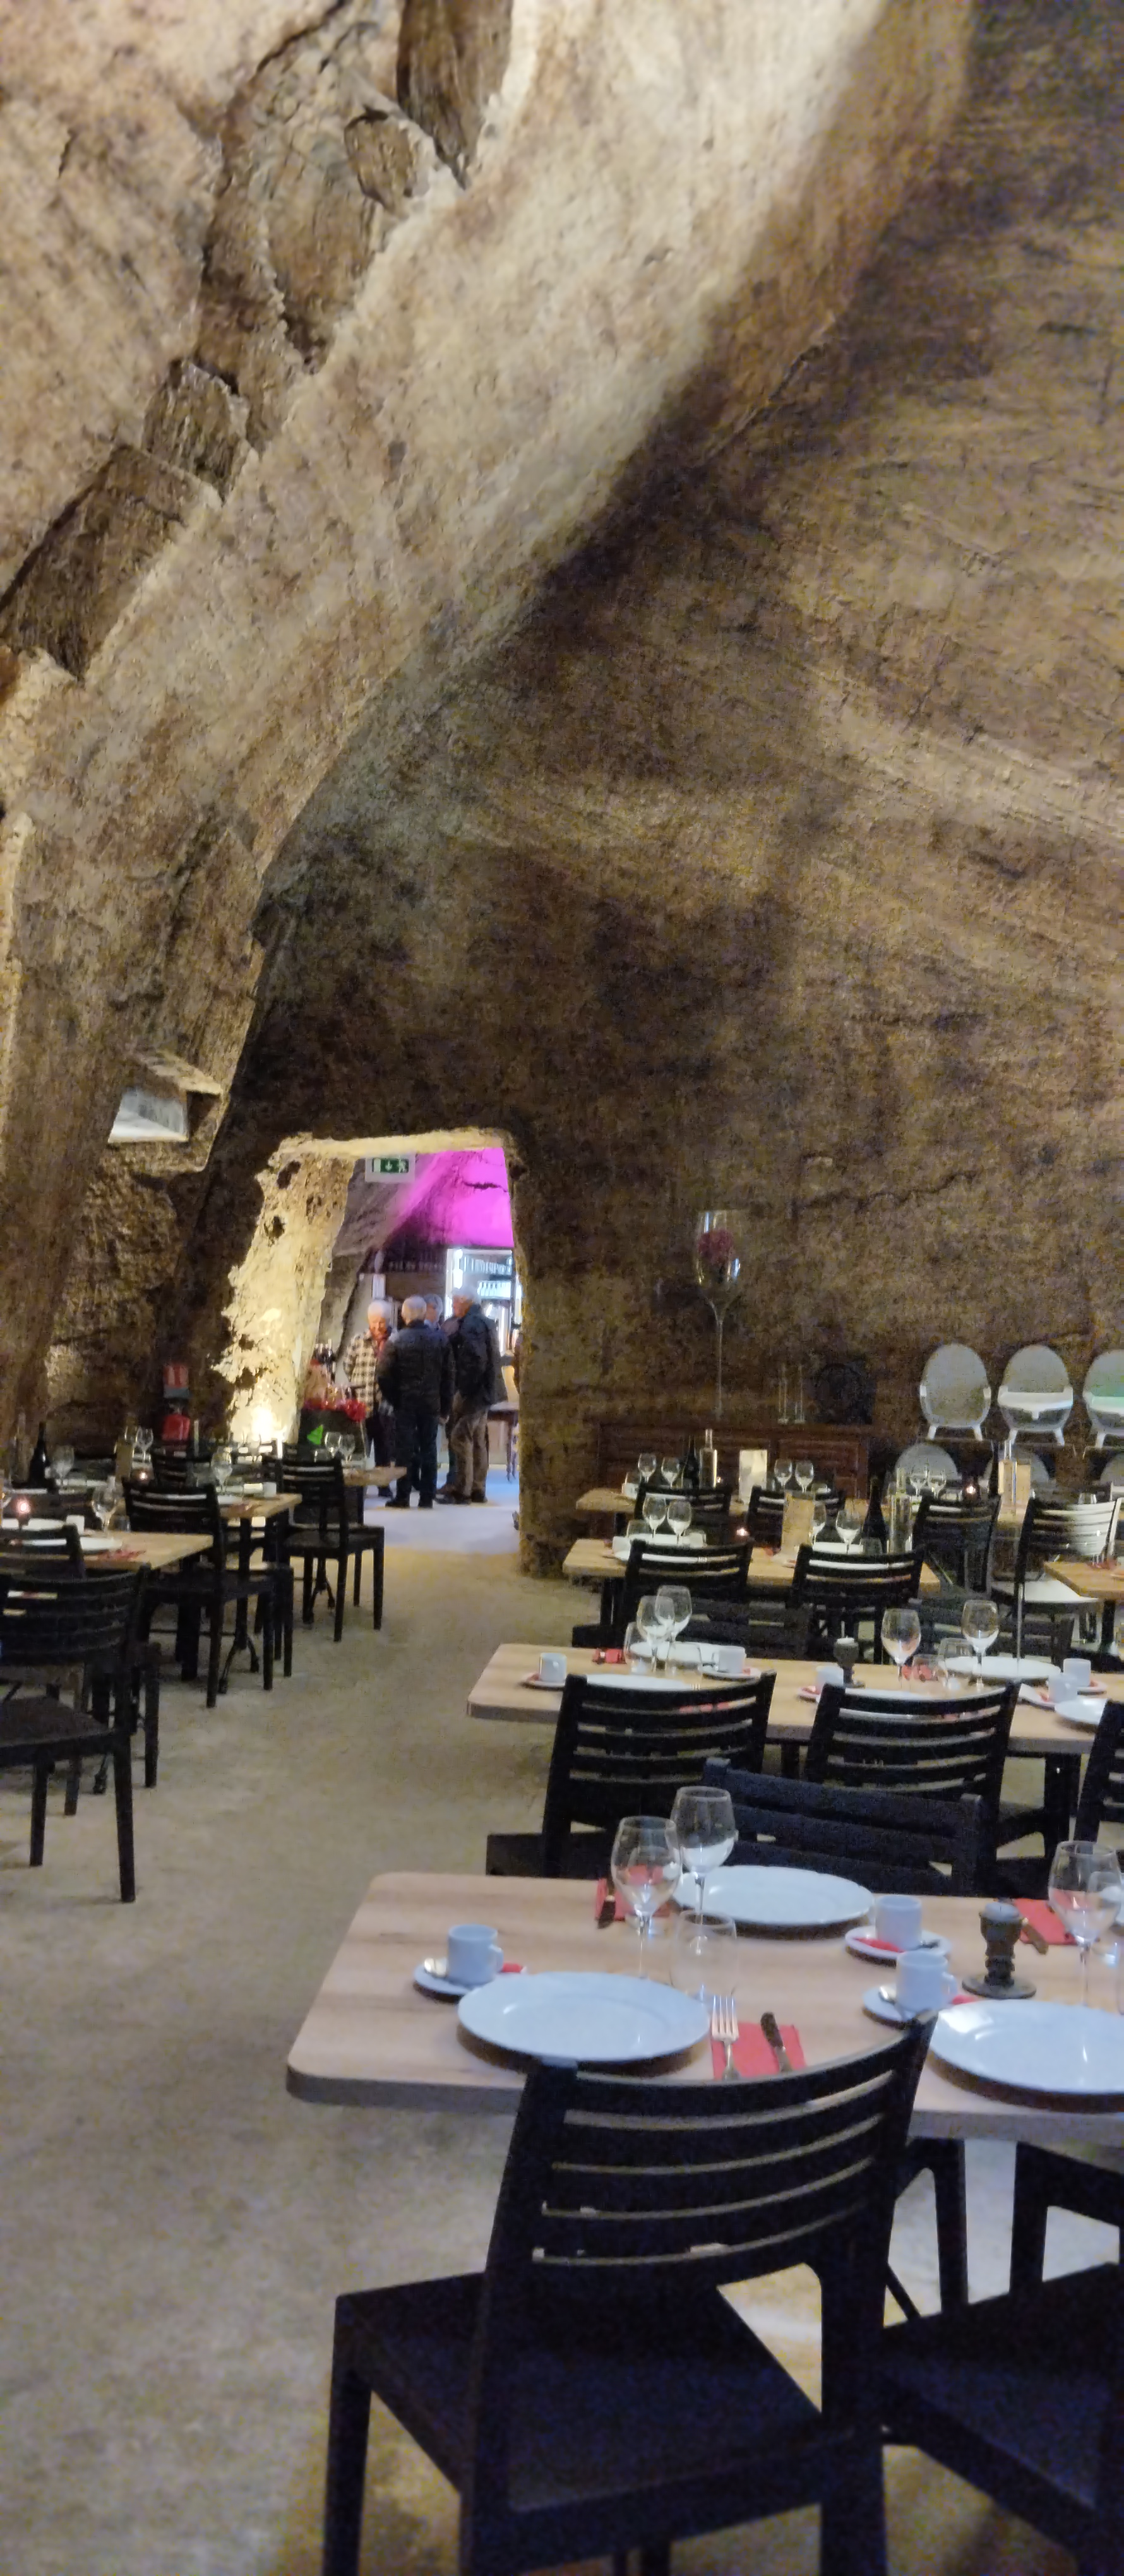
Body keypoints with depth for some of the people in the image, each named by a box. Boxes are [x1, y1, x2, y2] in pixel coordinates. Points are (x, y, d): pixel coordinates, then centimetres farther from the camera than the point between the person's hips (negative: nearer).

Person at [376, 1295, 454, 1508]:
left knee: (405, 1450, 2)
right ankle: (427, 1498, 9)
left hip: (405, 1403, -2)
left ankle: (402, 1497, 3)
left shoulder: (396, 1341, -8)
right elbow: (449, 1377, 4)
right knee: (428, 1449, 8)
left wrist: (393, 1399, 4)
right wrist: (445, 1408, 8)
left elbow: (384, 1375, -9)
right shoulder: (440, 1340, 2)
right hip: (431, 1404, 2)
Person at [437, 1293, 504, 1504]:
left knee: (460, 1438, -7)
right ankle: (478, 1489, 18)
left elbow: (475, 1360, -23)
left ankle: (460, 1490, -6)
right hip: (483, 1391, 10)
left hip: (471, 1391, -10)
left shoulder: (471, 1324, -15)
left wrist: (464, 1389, -20)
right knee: (478, 1440, 13)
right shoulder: (483, 1322, 16)